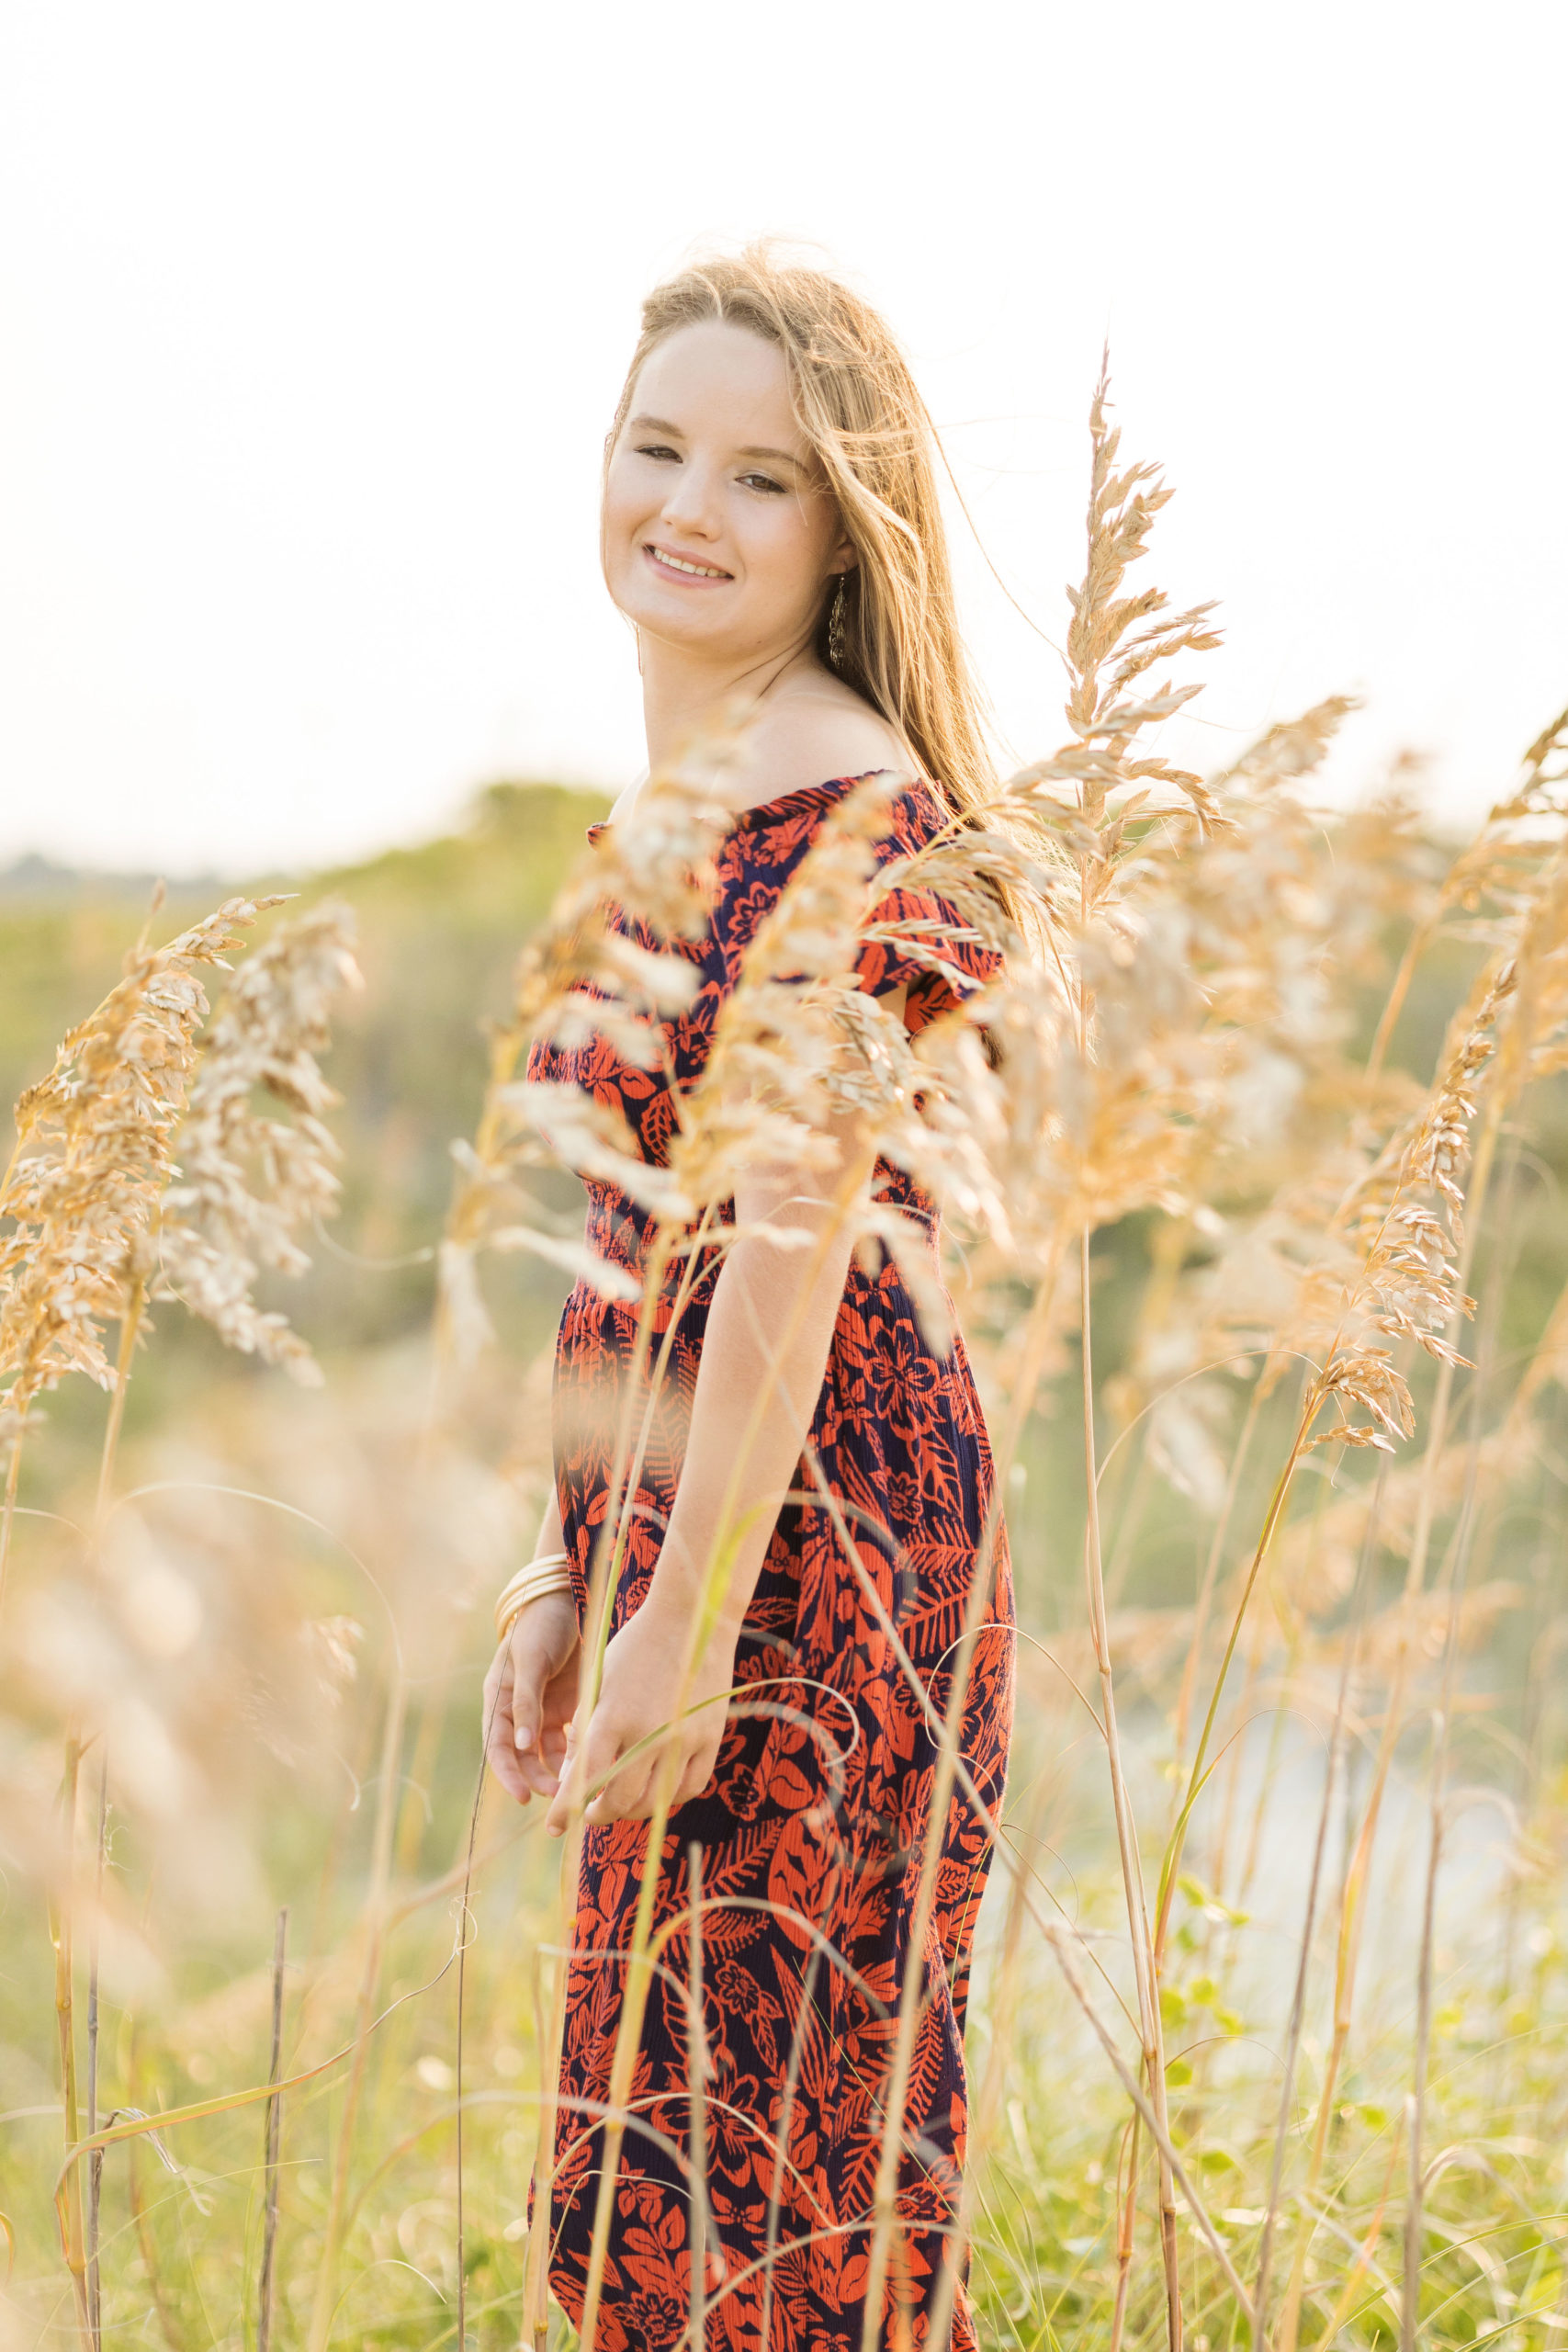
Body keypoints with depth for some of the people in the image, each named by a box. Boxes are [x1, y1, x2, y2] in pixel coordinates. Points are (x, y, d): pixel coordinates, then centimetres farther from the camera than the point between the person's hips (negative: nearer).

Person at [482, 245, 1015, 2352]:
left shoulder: (848, 817, -14)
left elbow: (795, 1247, -19)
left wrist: (687, 1619, -20)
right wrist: (568, 1576, 17)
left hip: (813, 1530, -10)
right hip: (682, 1527, 10)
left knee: (746, 2175, -1)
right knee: (677, 2164, 17)